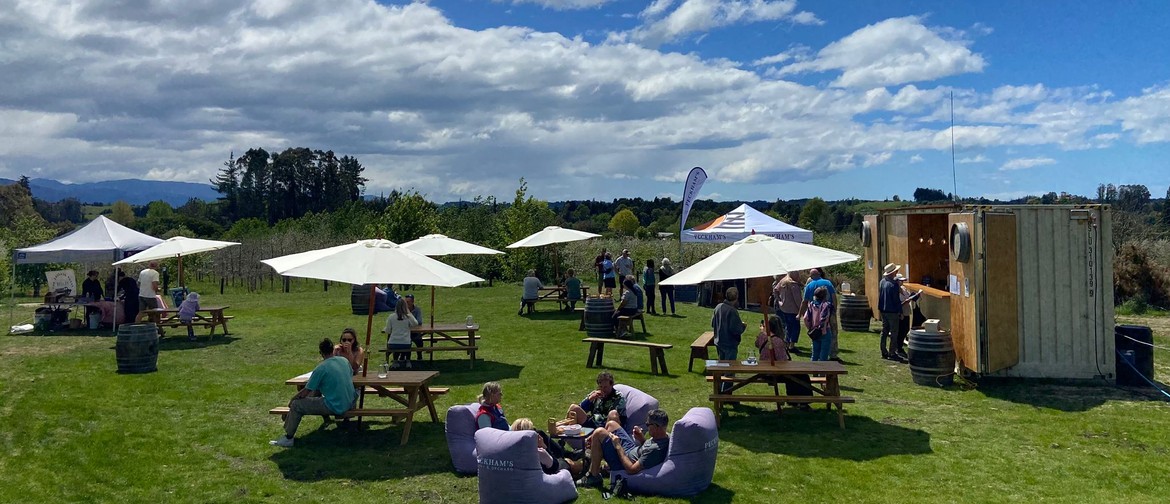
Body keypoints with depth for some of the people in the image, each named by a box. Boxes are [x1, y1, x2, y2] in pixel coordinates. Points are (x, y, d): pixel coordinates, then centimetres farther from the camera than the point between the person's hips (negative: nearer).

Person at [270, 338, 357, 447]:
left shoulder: (320, 369, -17)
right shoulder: (344, 360, 1)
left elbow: (305, 392, -10)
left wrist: (292, 399, 8)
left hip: (336, 407, -8)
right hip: (349, 402, 8)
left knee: (296, 405, 3)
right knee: (317, 389, 27)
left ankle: (288, 438, 13)